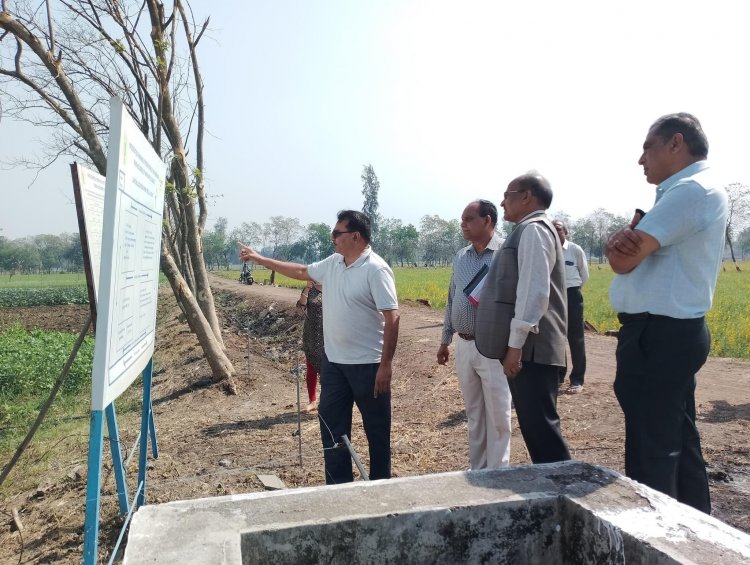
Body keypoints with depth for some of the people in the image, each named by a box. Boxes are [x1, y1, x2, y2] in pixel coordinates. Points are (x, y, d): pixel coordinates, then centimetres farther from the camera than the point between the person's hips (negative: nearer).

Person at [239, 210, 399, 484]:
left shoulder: (376, 270, -17)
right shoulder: (332, 264, 7)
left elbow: (392, 317, -20)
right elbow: (301, 271, 23)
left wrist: (386, 365, -23)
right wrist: (259, 259, 25)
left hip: (367, 365, -8)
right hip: (333, 361, 8)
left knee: (376, 430, 9)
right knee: (332, 424, 13)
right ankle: (339, 486, 28)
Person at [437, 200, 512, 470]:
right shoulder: (460, 257, 11)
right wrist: (445, 340, 18)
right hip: (464, 346, 7)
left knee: (497, 415, 4)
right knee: (474, 414, 16)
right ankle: (477, 470, 30)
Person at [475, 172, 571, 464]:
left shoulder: (533, 229, -10)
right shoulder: (527, 230, 21)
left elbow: (534, 291, -21)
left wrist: (516, 343, -21)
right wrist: (514, 344, 26)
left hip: (530, 349, -10)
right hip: (527, 348, 10)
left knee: (541, 428, -7)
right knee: (535, 426, 15)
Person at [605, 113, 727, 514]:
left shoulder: (691, 190, -15)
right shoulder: (689, 192, 19)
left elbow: (623, 260, -21)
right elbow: (622, 254, 11)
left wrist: (623, 242, 2)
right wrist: (619, 241, -12)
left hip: (657, 335, -11)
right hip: (674, 333, 11)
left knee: (650, 450, -2)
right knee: (676, 441, 19)